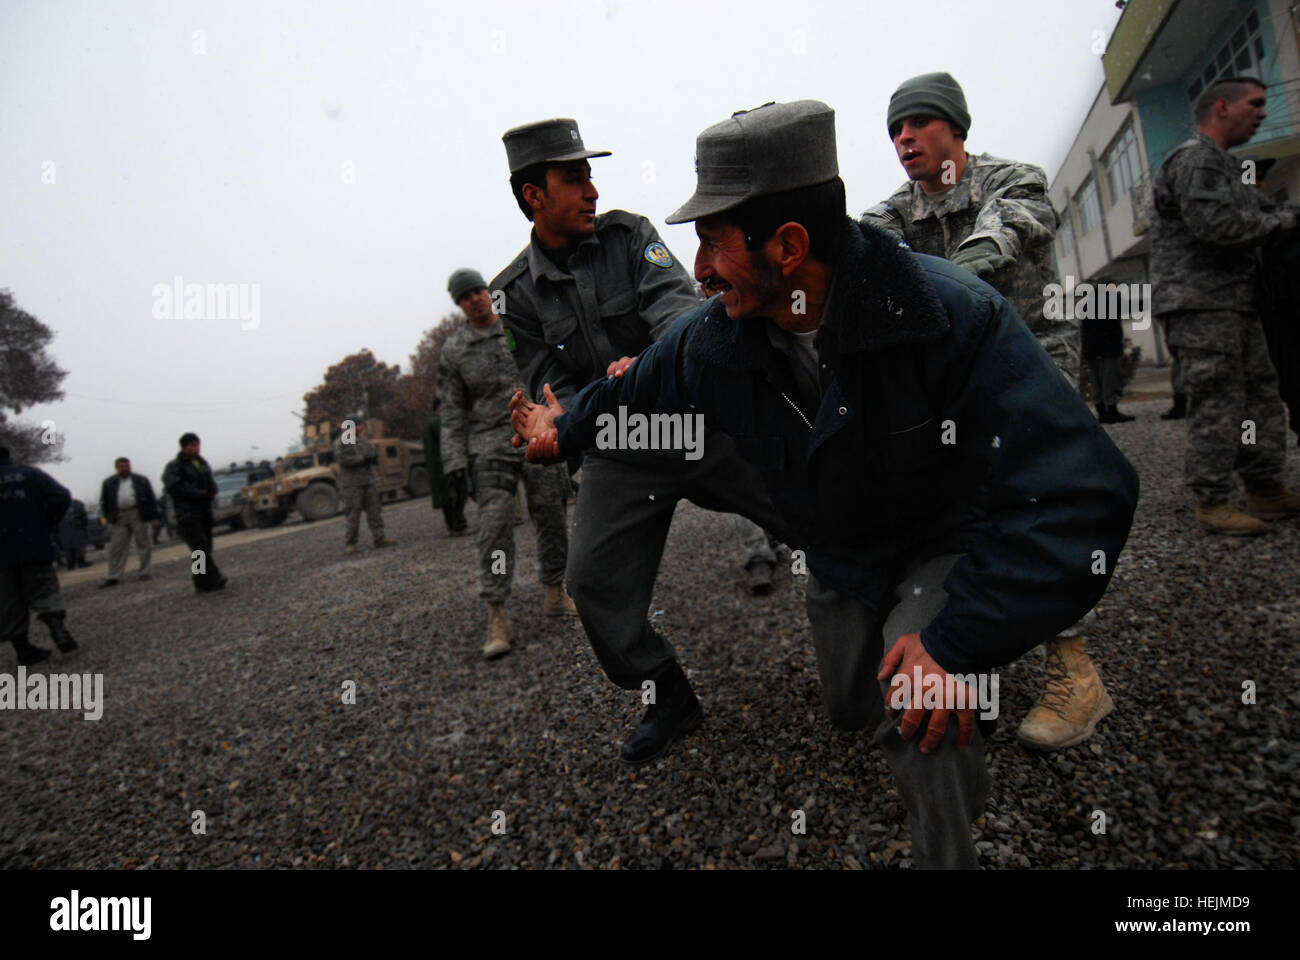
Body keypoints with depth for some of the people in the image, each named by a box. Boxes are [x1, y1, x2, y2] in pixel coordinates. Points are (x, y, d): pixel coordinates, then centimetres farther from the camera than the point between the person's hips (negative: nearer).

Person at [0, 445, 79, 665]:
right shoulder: (30, 474, 0)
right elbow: (61, 497, -9)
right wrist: (46, 523, 2)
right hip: (34, 548, 0)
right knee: (45, 591, 8)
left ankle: (23, 649, 9)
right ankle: (58, 629, -14)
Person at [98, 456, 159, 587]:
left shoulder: (141, 481, 7)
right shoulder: (109, 483, 12)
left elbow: (151, 499, 5)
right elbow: (104, 502, 15)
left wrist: (154, 517, 0)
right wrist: (108, 518, 5)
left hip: (138, 515, -2)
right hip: (119, 518, 2)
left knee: (143, 544, 1)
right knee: (116, 547, 0)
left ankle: (144, 573, 10)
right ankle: (113, 577, 2)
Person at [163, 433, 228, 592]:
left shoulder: (203, 464, 18)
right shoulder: (174, 466, -2)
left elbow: (212, 485, 18)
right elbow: (174, 488, -14)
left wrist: (211, 493, -6)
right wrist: (201, 494, -14)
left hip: (204, 512, 7)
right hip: (187, 513, -7)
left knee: (205, 547, 5)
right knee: (200, 547, -17)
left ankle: (203, 584, 10)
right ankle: (214, 579, -24)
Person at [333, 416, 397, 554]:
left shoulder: (364, 441, 17)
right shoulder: (341, 442, -3)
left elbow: (375, 459, 20)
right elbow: (341, 459, -17)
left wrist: (373, 457, -3)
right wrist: (362, 459, -18)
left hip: (369, 481, 6)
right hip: (351, 483, -6)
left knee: (374, 510, 4)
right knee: (353, 513, -5)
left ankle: (379, 538, 8)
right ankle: (349, 543, 3)